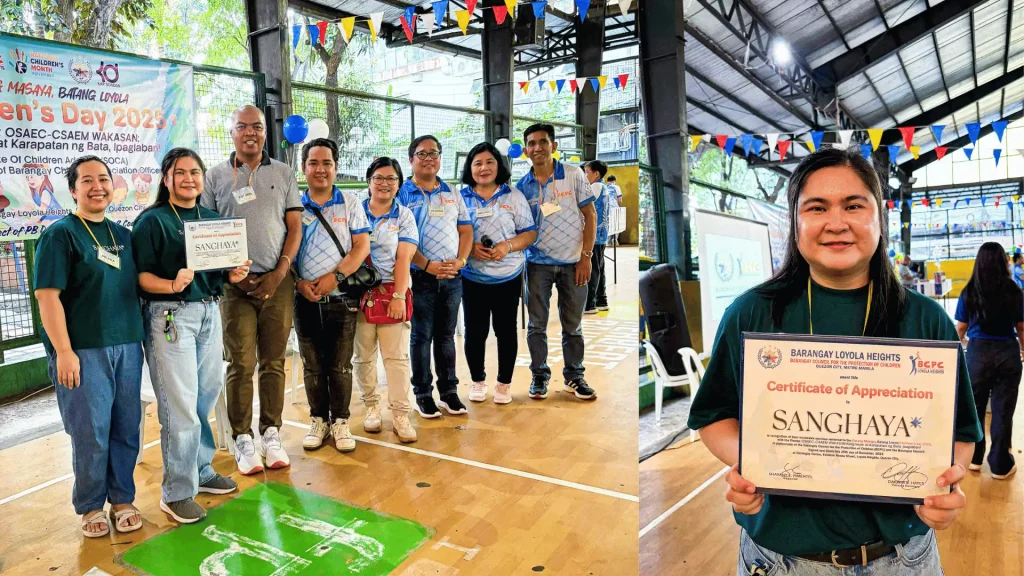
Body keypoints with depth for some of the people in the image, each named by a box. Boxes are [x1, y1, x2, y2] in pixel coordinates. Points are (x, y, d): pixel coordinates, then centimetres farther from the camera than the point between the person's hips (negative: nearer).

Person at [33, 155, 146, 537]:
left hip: (127, 347, 5)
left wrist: (138, 336, 12)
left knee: (127, 429, 9)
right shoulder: (60, 234, -4)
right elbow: (47, 295, -10)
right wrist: (63, 351, -15)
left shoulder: (123, 235, 12)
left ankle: (122, 499, 24)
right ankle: (90, 506, 19)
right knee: (91, 434, 1)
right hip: (84, 351, -5)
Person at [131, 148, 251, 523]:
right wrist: (172, 285, -27)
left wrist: (234, 275, -2)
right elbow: (141, 275, -10)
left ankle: (200, 471, 27)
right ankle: (177, 492, 9)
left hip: (209, 312, 6)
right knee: (181, 406, -4)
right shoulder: (151, 220, -4)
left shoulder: (213, 218, 14)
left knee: (207, 397, 10)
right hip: (170, 316, -6)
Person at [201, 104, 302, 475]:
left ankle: (271, 434, 16)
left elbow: (295, 227, 6)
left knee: (274, 362, 6)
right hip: (236, 282, -1)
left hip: (278, 281, 1)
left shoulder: (283, 173, 9)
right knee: (240, 364, -1)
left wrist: (280, 273, -5)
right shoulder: (216, 176, 6)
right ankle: (242, 439, 9)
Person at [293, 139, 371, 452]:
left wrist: (334, 276, -14)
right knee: (313, 365, 9)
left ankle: (340, 421, 16)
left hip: (341, 298, -1)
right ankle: (318, 420, 23)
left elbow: (361, 247, -3)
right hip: (305, 299, 1)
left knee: (341, 365, 5)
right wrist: (297, 283, -10)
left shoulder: (350, 204, 3)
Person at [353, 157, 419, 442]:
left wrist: (399, 295, -10)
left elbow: (403, 258, -2)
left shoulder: (404, 215, 7)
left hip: (393, 293, -1)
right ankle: (371, 406, 20)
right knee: (363, 355, 5)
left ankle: (400, 414, 2)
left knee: (397, 355, -3)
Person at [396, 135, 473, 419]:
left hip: (452, 277, 4)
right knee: (422, 336, 3)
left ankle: (449, 391, 19)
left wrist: (460, 260, -6)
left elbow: (466, 230, 11)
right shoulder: (402, 194, -2)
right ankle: (423, 394, 12)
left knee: (446, 335, 11)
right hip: (421, 277, -4)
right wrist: (428, 265, -15)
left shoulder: (452, 193, 12)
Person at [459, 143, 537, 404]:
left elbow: (530, 233, 0)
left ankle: (505, 382, 23)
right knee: (475, 331, 7)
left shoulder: (514, 196, 2)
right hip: (472, 278, 0)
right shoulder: (460, 198, 3)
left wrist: (507, 246, -18)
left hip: (508, 277, 0)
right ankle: (478, 380, 25)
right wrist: (470, 247, -16)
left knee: (506, 330, 8)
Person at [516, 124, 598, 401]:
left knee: (573, 324, 9)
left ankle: (574, 375, 23)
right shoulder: (522, 186, 0)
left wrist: (586, 256, -7)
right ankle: (539, 374, 21)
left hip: (572, 262, -1)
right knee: (537, 323, 7)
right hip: (538, 263, 1)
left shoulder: (574, 174, -5)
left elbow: (590, 215, -3)